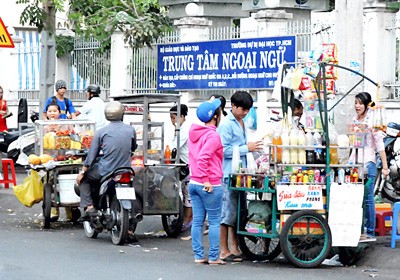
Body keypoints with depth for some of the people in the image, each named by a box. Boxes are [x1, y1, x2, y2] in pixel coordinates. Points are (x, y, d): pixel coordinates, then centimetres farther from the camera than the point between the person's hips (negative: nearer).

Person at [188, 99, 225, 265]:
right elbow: (203, 158, -24)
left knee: (197, 221, 7)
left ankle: (198, 256, 9)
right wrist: (206, 180, -20)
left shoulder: (194, 133, 12)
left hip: (193, 182, 8)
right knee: (214, 222, 0)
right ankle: (213, 257, 1)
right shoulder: (213, 136, -14)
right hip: (210, 185, -8)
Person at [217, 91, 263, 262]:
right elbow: (224, 150, -17)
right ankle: (223, 251, -2)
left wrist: (251, 147, 11)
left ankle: (234, 248, 17)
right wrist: (246, 148, -15)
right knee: (228, 212, -6)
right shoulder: (226, 124, -11)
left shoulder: (241, 123, 18)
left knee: (238, 212, 11)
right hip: (229, 174, -9)